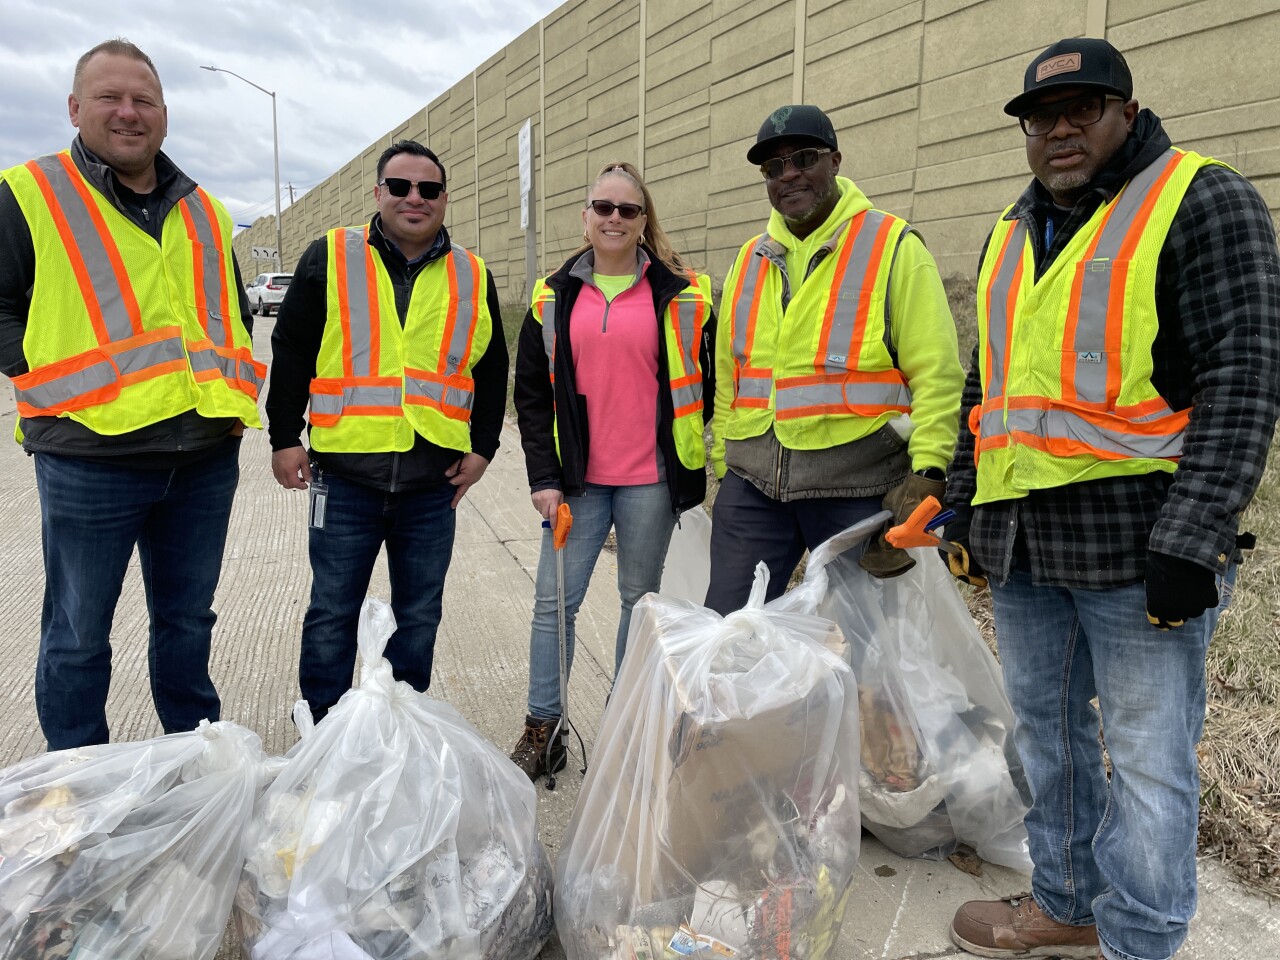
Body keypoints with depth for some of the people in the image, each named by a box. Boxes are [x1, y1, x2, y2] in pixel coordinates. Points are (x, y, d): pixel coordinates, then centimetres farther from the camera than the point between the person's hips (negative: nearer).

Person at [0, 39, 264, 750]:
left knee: (187, 621, 17)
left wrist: (234, 389, 10)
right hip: (89, 457, -4)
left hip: (206, 456, 5)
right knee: (79, 638, 8)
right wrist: (62, 383, -11)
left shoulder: (203, 212, 15)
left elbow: (234, 312, 24)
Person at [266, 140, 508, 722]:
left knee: (419, 618, 13)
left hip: (433, 483, 2)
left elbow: (492, 372, 12)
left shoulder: (472, 277, 7)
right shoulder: (330, 258, 2)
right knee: (331, 614, 8)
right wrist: (284, 438, 0)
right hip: (345, 477, -1)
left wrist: (481, 449, 5)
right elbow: (291, 353, 3)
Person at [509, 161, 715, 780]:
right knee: (554, 602, 2)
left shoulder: (681, 296, 2)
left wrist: (686, 463, 3)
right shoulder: (554, 297, 7)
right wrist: (544, 477, -1)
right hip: (578, 479, 2)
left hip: (650, 480, -1)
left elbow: (703, 385, 7)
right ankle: (542, 731, 17)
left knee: (640, 599, 10)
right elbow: (532, 395, 7)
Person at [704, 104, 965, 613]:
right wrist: (722, 462, 13)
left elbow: (937, 374, -7)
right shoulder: (750, 260, 14)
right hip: (752, 482, 4)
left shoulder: (894, 247, -1)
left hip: (857, 487, -4)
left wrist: (926, 473, -16)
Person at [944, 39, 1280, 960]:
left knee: (1146, 758, 4)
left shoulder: (1202, 201, -4)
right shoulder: (1013, 231, 17)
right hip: (1021, 541, 7)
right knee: (1046, 729, 17)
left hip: (1136, 542, -7)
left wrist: (1189, 540, -19)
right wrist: (964, 501, 17)